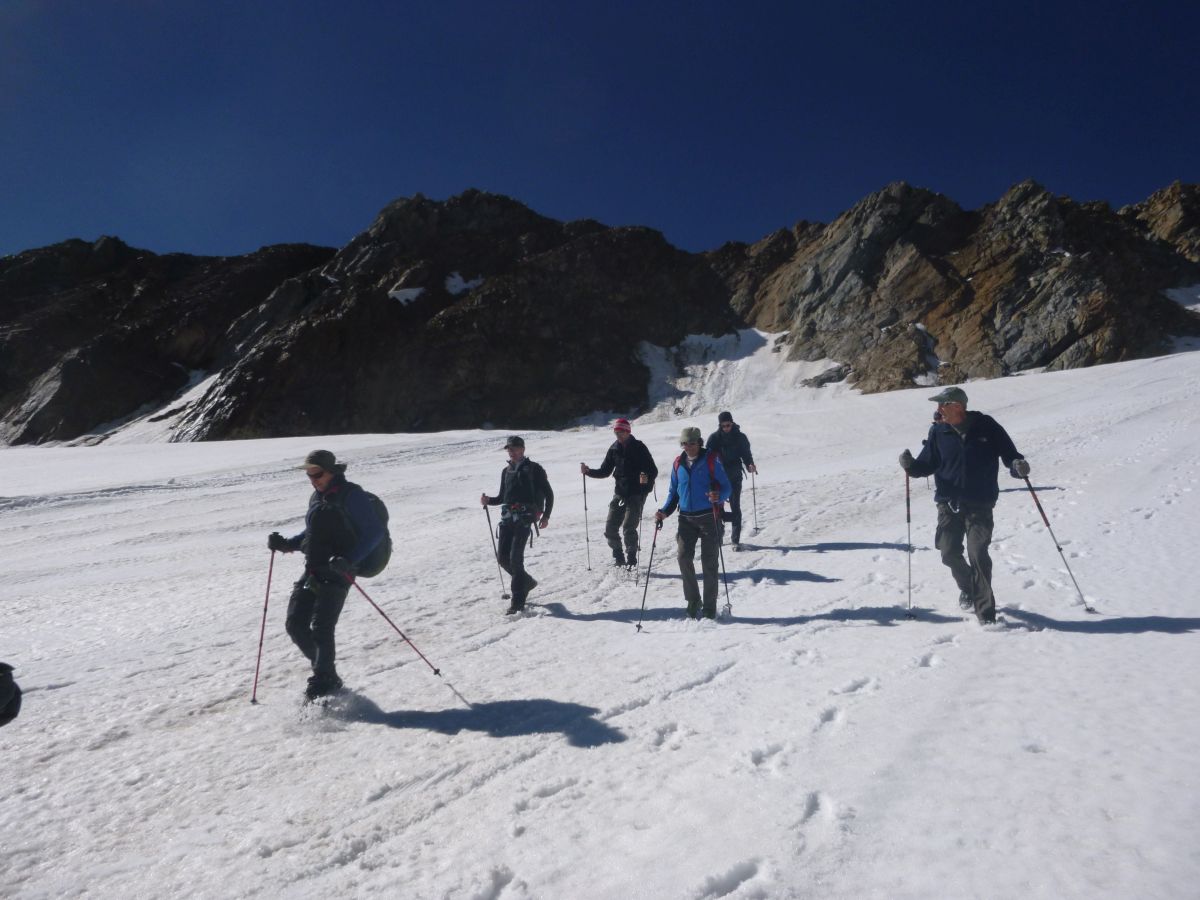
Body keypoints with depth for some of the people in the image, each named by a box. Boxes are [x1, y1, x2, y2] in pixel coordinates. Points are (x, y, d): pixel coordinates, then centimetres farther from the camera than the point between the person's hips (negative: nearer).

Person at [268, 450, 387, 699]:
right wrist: (286, 544, 11)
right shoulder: (317, 497, 16)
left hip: (337, 572, -8)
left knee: (321, 629, -11)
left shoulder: (351, 495, -9)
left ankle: (325, 681, 5)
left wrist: (349, 560, -24)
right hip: (312, 571, 8)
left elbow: (376, 532, -14)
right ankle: (324, 669, 21)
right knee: (295, 625, 4)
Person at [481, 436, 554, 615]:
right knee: (502, 556, 1)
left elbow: (548, 494, 5)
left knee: (515, 556, -14)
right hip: (508, 516, 6)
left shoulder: (534, 469, 4)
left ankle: (518, 603, -11)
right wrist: (488, 501, 5)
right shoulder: (506, 471, 21)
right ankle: (526, 581, 26)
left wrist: (545, 516, -4)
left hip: (525, 516, -6)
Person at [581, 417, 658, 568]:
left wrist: (647, 478, -32)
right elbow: (605, 471, 12)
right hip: (620, 493, 5)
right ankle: (618, 558, 20)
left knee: (628, 528, -13)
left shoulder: (639, 448, -7)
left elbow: (653, 471, -10)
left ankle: (631, 561, 1)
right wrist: (588, 471, -3)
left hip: (636, 494, -5)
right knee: (610, 528, 2)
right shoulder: (614, 449, 7)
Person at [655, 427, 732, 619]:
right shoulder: (678, 464, 10)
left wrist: (718, 496, -25)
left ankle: (710, 606, 10)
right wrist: (665, 511, 3)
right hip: (686, 518, 4)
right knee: (684, 558, -6)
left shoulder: (711, 460, -3)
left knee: (709, 562, 0)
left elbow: (726, 487, -3)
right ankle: (692, 600, 12)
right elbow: (674, 492, 18)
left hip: (709, 517, -3)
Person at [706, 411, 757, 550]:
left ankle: (735, 539, 4)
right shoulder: (714, 438, -1)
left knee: (735, 507, -1)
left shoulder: (740, 437, 1)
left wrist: (750, 465, -17)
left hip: (735, 477, 0)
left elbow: (746, 454, 4)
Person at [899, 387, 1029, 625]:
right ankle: (968, 587, 37)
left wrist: (1017, 466, -21)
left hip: (980, 505, -3)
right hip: (948, 504, 3)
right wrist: (911, 465, -16)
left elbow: (1008, 453, 1)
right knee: (950, 554, 4)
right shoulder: (938, 431, 0)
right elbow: (928, 464, 4)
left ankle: (986, 613, -3)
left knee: (978, 554, -13)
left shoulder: (986, 426, -6)